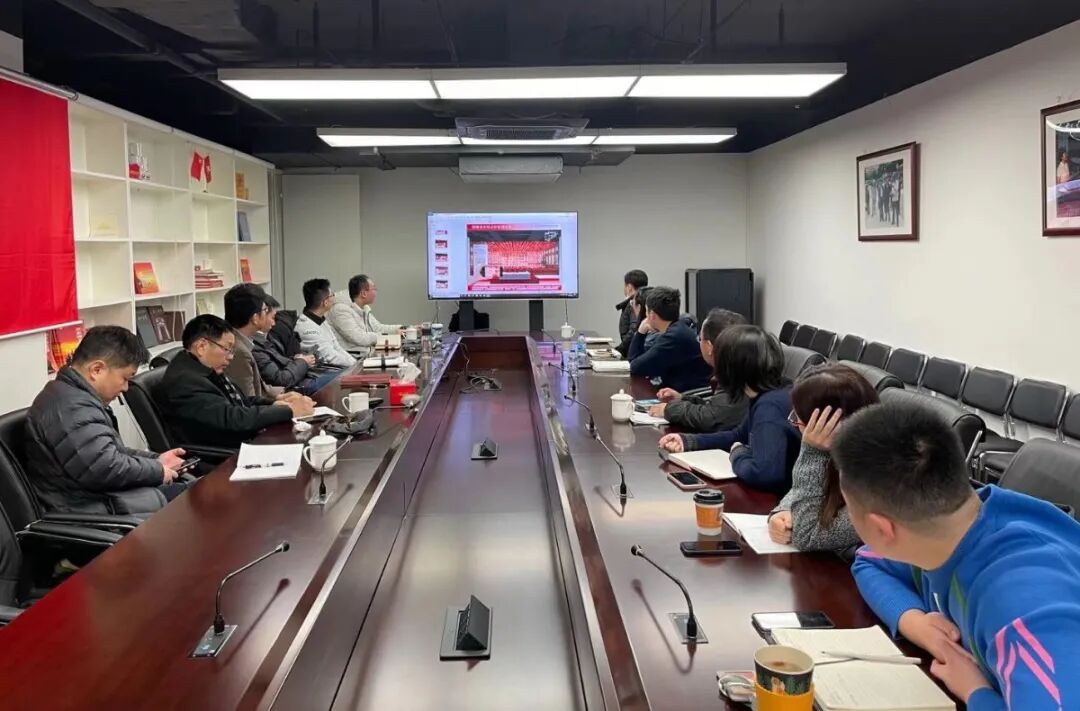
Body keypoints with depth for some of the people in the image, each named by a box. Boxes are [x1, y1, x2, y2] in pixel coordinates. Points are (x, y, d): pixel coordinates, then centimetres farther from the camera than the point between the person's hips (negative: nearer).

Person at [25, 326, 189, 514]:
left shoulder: (71, 395, 13)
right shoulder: (72, 409, -23)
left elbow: (110, 451, 24)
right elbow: (106, 469, -30)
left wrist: (155, 460, 12)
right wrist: (157, 471, -14)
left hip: (102, 494, 11)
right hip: (96, 511, -11)